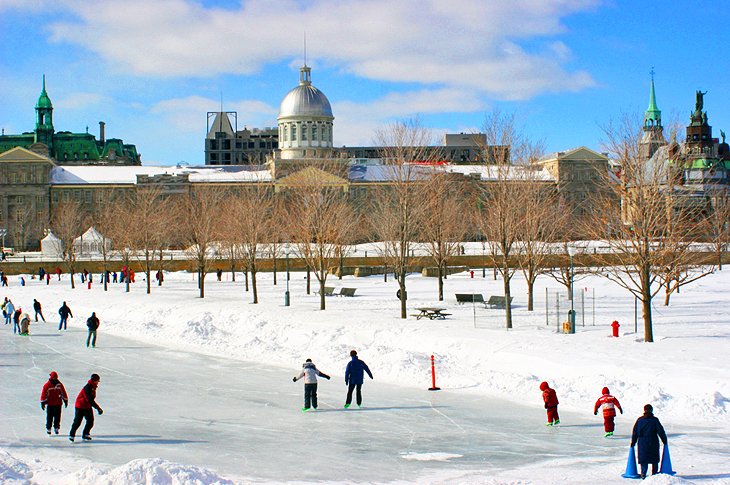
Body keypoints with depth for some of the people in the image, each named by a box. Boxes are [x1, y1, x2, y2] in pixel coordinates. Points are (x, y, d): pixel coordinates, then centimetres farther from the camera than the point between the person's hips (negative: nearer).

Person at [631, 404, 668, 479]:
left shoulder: (639, 420, 2)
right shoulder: (654, 420, -5)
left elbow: (635, 431, 6)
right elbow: (660, 431, -4)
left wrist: (633, 442, 14)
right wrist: (664, 440, 7)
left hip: (642, 442, 1)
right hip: (653, 442, -1)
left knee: (643, 459, 4)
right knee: (655, 459, 12)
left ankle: (643, 473, -9)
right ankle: (654, 473, 15)